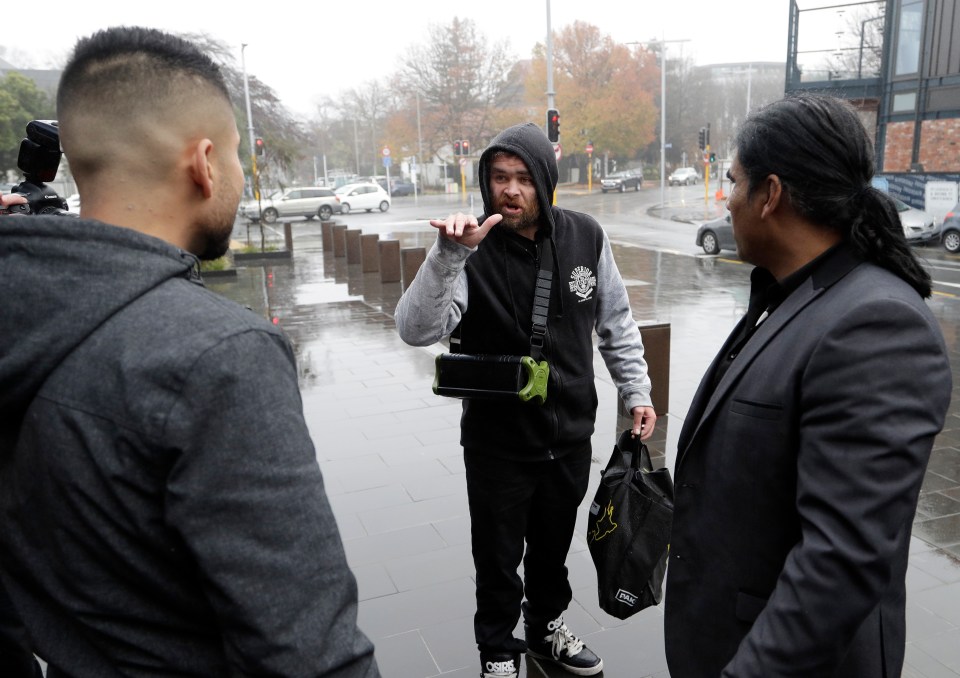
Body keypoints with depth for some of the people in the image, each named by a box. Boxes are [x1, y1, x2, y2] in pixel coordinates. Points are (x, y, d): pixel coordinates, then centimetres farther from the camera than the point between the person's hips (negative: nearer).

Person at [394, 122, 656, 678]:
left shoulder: (586, 237, -6)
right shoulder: (473, 249, -16)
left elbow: (616, 322, 7)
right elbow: (416, 330, -29)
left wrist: (636, 390, 6)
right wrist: (449, 253, -40)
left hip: (571, 434, 3)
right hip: (497, 441, -3)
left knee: (553, 547, 23)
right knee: (499, 558, 14)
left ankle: (547, 627, 50)